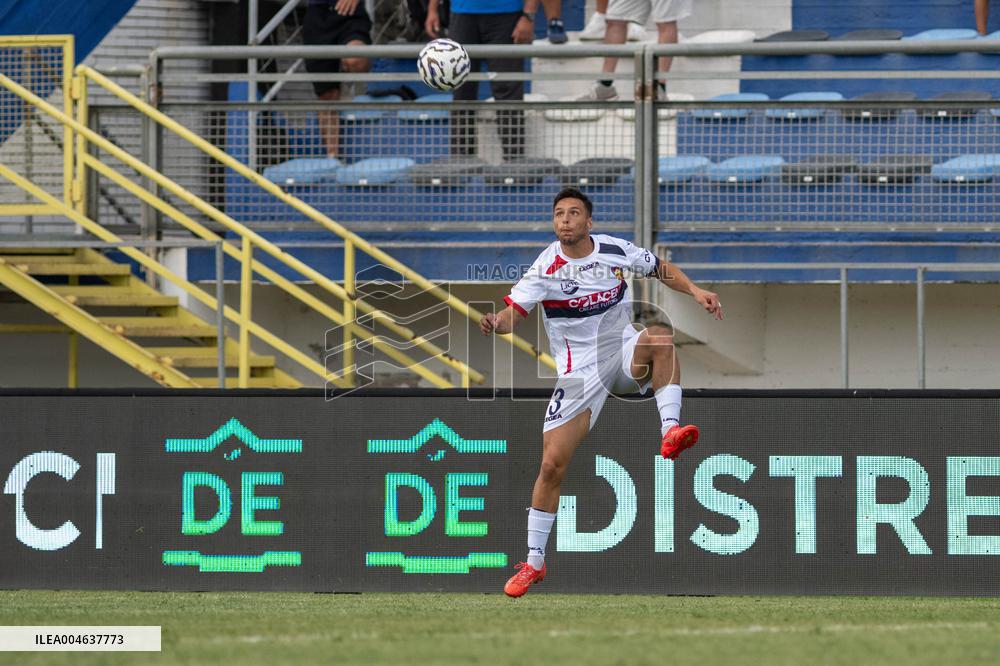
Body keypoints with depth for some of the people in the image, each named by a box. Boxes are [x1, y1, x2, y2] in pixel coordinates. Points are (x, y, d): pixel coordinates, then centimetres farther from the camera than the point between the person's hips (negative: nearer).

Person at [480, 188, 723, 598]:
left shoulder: (616, 251, -4)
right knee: (552, 464, -6)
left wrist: (696, 292, -2)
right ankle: (534, 562, 7)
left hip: (623, 352, 1)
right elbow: (514, 312, -17)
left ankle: (670, 432, -37)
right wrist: (495, 323, -39)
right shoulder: (546, 268, -11)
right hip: (580, 374, -1)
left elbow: (662, 270, 12)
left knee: (660, 337, -34)